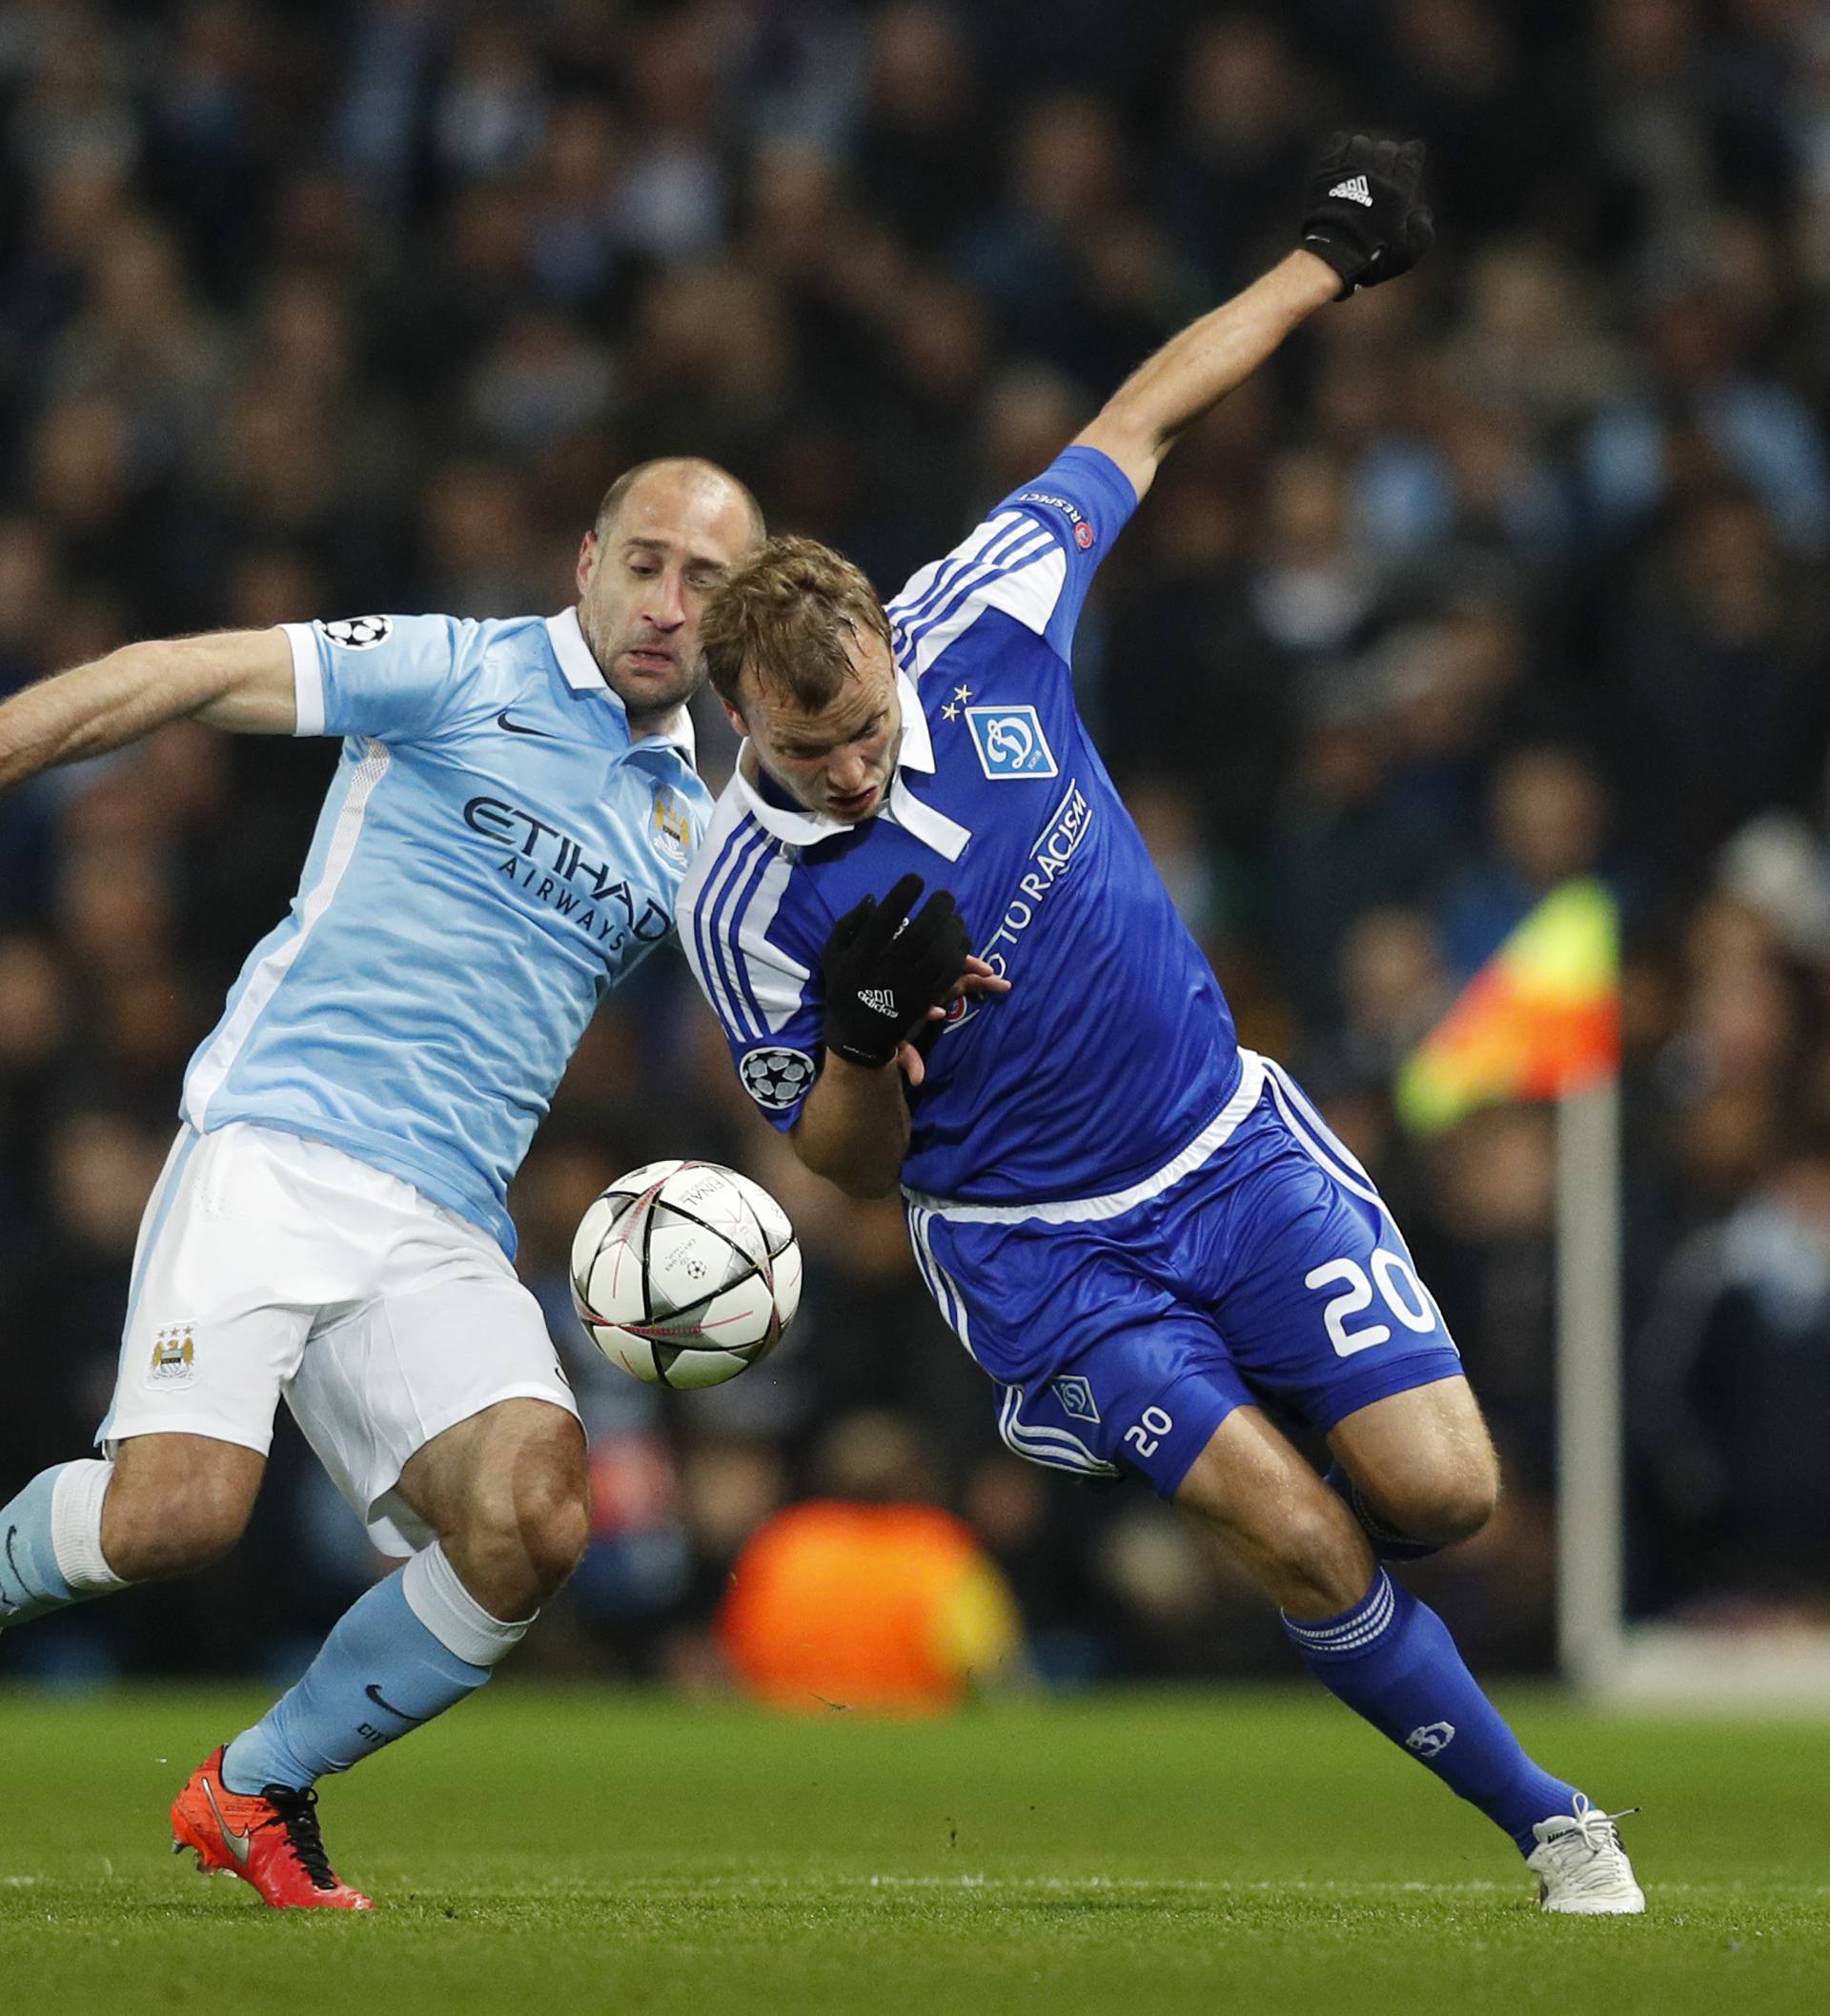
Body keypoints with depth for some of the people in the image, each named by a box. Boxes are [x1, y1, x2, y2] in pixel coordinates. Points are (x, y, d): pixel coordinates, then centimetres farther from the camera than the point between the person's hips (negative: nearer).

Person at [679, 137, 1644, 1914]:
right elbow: (847, 1164, -5)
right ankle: (1549, 1825, 3)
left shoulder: (972, 625, -14)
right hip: (1031, 1241, -3)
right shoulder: (739, 904, -18)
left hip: (1229, 1140, 3)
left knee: (1439, 1487, -9)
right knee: (1300, 1541, -17)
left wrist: (1324, 261, 12)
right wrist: (865, 1035, -28)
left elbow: (1136, 422, 3)